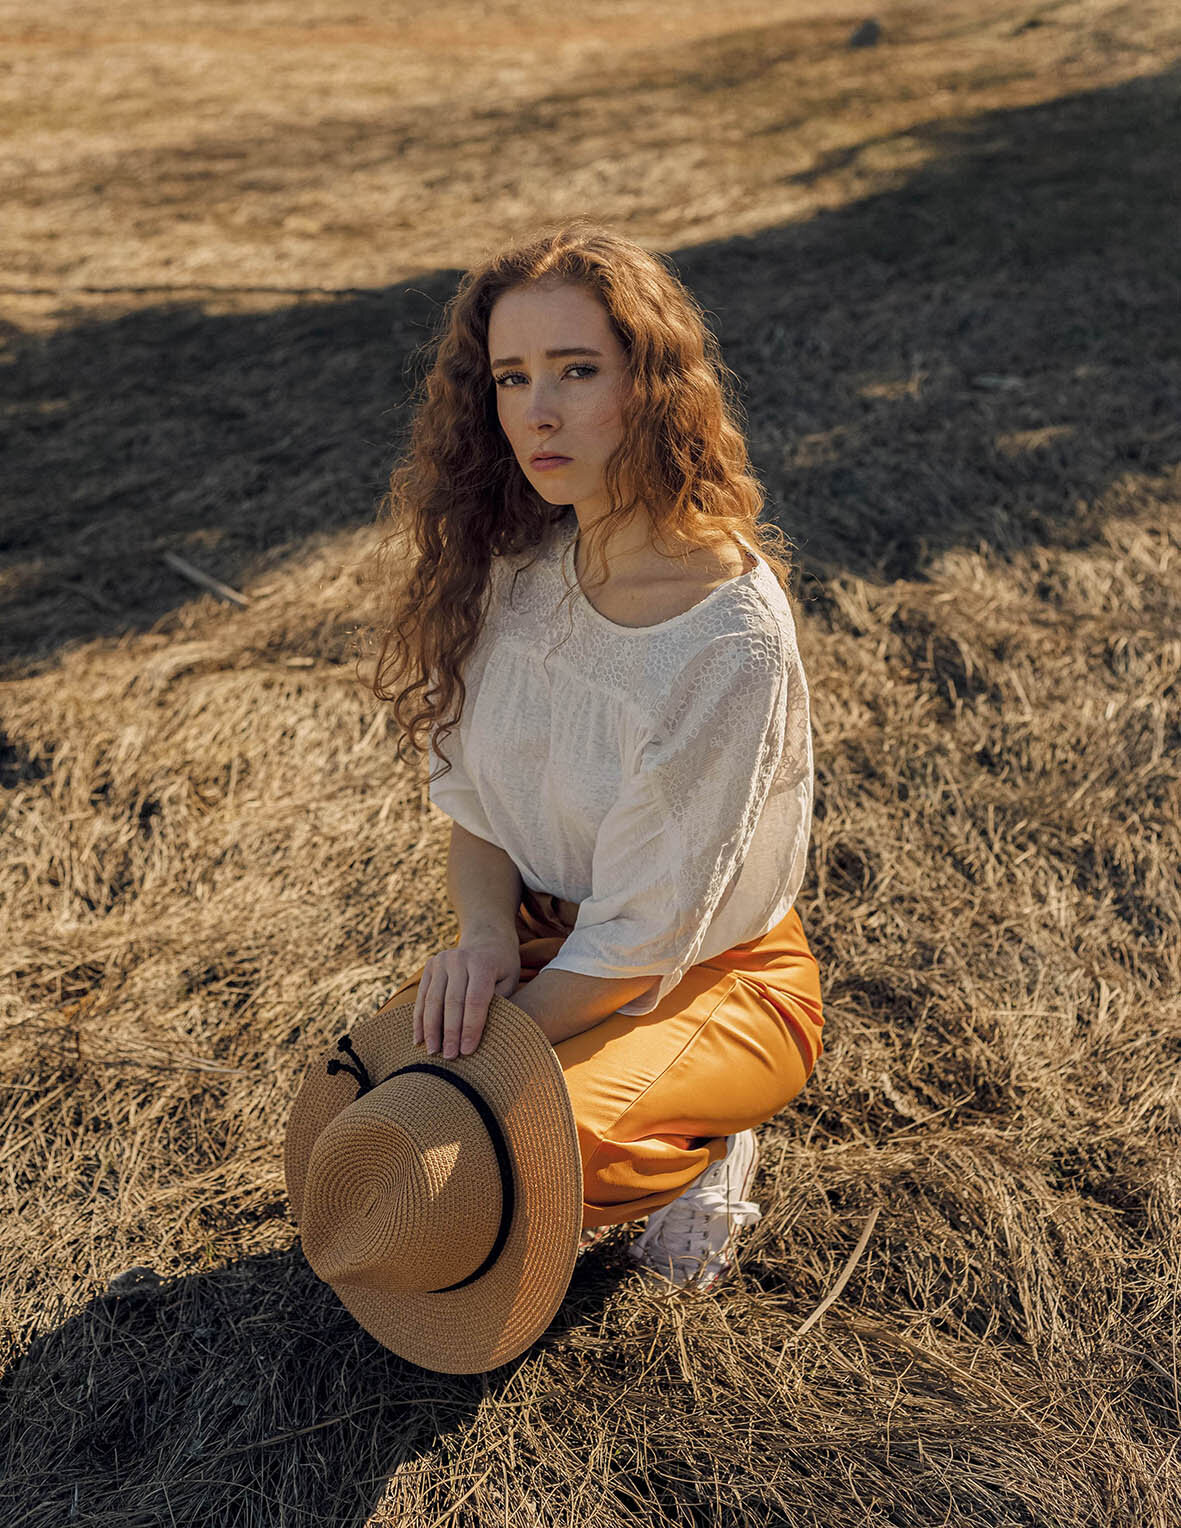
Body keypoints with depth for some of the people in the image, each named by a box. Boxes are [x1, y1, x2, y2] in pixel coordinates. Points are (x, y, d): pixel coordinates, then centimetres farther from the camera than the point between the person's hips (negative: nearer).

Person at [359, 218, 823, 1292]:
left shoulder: (730, 634, -26)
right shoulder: (516, 564, -6)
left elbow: (645, 932, -22)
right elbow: (476, 803, 2)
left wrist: (484, 1053, -18)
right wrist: (486, 935, -16)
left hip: (717, 974, -5)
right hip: (544, 943, 5)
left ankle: (699, 1148, 5)